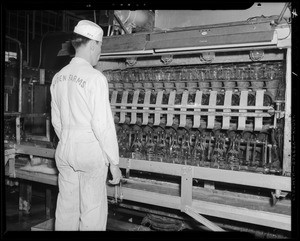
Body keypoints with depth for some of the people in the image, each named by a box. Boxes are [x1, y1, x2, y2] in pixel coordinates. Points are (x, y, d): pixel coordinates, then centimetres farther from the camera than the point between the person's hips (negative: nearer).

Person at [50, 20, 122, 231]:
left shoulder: (58, 77, 7)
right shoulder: (95, 78, -14)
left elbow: (56, 121, 13)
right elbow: (103, 124, -17)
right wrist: (114, 163, -10)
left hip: (64, 150, 7)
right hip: (90, 150, -7)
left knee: (66, 207, 16)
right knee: (92, 210, 5)